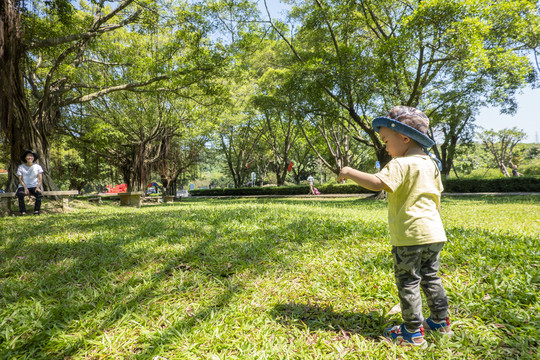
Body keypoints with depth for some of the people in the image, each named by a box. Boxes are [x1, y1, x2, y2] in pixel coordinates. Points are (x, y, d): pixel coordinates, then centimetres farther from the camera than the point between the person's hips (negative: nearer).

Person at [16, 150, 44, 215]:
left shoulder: (38, 167, 7)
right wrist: (25, 188, -15)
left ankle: (36, 211, -19)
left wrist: (38, 187, -15)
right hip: (23, 186, 0)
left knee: (39, 195, -32)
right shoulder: (21, 167, 6)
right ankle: (23, 212, -23)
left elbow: (40, 179, 2)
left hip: (34, 186, 0)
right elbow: (20, 179, 1)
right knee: (20, 194, -33)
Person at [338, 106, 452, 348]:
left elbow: (378, 183, -32)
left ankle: (413, 333, 13)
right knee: (430, 277, 22)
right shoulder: (431, 164, 11)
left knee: (408, 283, 4)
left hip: (410, 235, -8)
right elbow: (436, 198, 19)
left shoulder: (400, 164, -17)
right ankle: (440, 321, 34)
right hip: (434, 232, 9)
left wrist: (351, 173, -21)